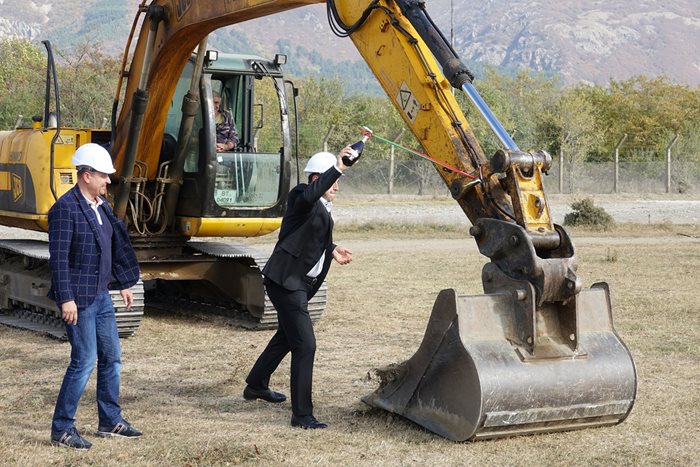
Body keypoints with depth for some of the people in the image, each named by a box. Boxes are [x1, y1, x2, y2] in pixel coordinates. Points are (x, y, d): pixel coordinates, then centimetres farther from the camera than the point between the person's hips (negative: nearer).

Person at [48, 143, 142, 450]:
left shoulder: (101, 205, 10)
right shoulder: (65, 208, -16)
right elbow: (58, 257, -19)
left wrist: (123, 283, 21)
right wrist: (66, 299, -22)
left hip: (101, 295, 9)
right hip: (78, 298, -9)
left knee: (111, 357, 13)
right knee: (84, 361, -7)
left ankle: (110, 421, 26)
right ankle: (61, 429, 4)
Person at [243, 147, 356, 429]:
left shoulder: (323, 208, 13)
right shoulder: (301, 196, -16)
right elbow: (308, 196, -41)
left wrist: (331, 250, 13)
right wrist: (336, 168, -45)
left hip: (300, 282, 11)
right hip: (286, 281, -11)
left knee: (287, 336, 27)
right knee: (304, 345, -13)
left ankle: (256, 385, 48)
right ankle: (302, 414, -9)